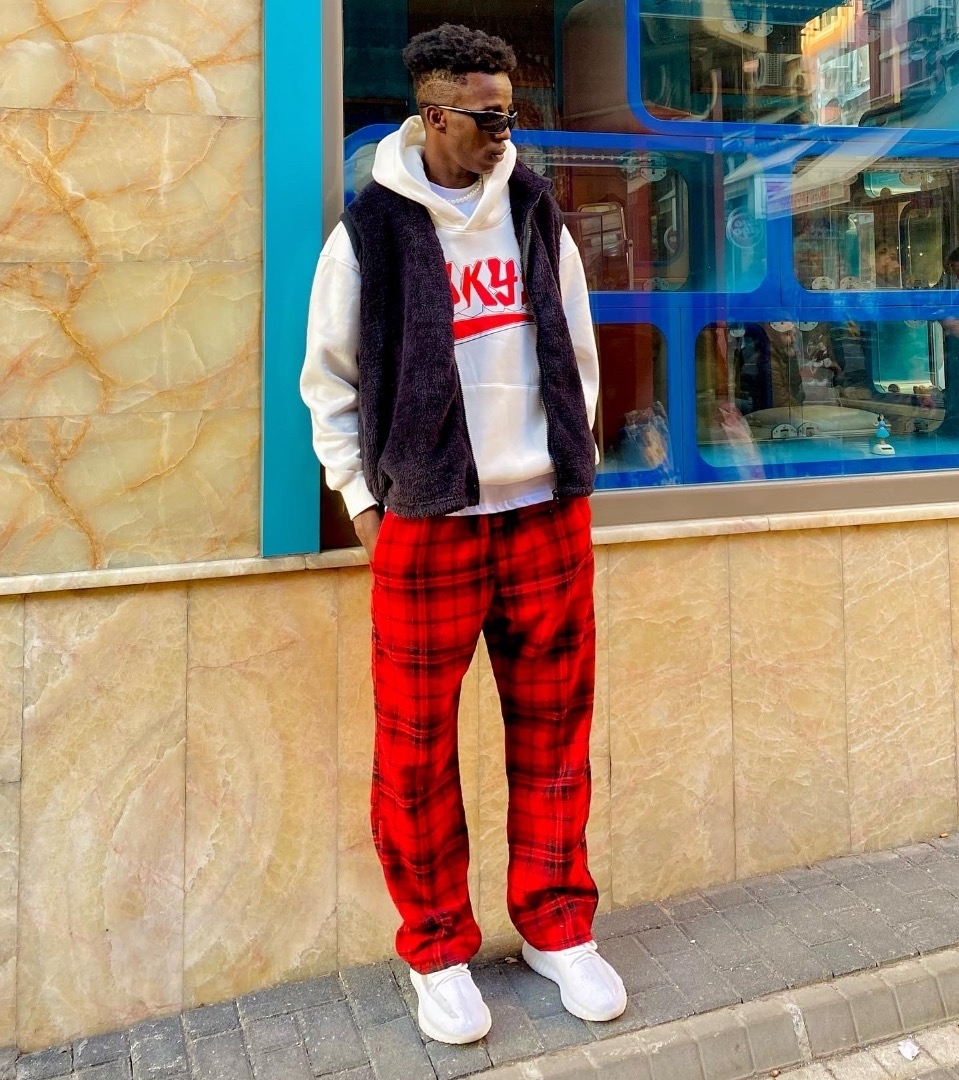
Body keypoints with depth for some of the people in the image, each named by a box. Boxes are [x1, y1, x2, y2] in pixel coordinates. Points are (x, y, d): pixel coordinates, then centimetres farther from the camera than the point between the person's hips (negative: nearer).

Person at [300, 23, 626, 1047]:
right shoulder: (368, 231, -1)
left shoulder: (537, 214, 9)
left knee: (553, 732, 8)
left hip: (550, 514, 3)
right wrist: (361, 496, 1)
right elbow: (329, 379, 5)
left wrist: (574, 462, 13)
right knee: (417, 751, 2)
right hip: (428, 522, -3)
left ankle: (556, 927, 25)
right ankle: (438, 950, 21)